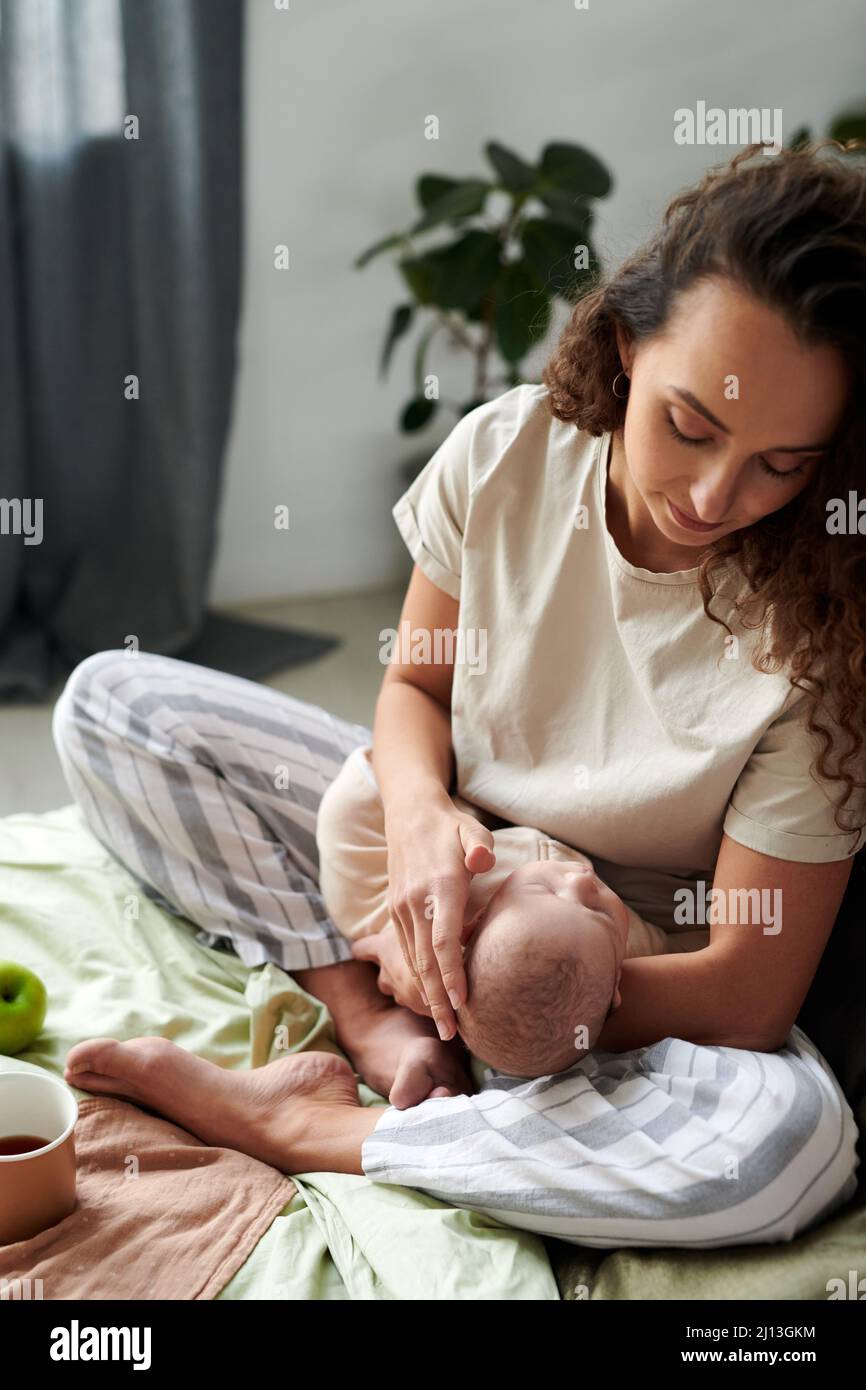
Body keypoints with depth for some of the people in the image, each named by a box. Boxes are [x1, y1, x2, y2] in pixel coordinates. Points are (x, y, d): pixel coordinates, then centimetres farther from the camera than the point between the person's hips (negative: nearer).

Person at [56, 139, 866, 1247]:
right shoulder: (507, 452, -16)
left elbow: (749, 991, -22)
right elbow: (416, 683, -1)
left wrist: (514, 986, -28)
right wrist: (420, 812, -23)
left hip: (638, 983, -3)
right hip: (446, 853, 4)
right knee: (111, 702, -6)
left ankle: (299, 1125, -23)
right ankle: (372, 1025, -18)